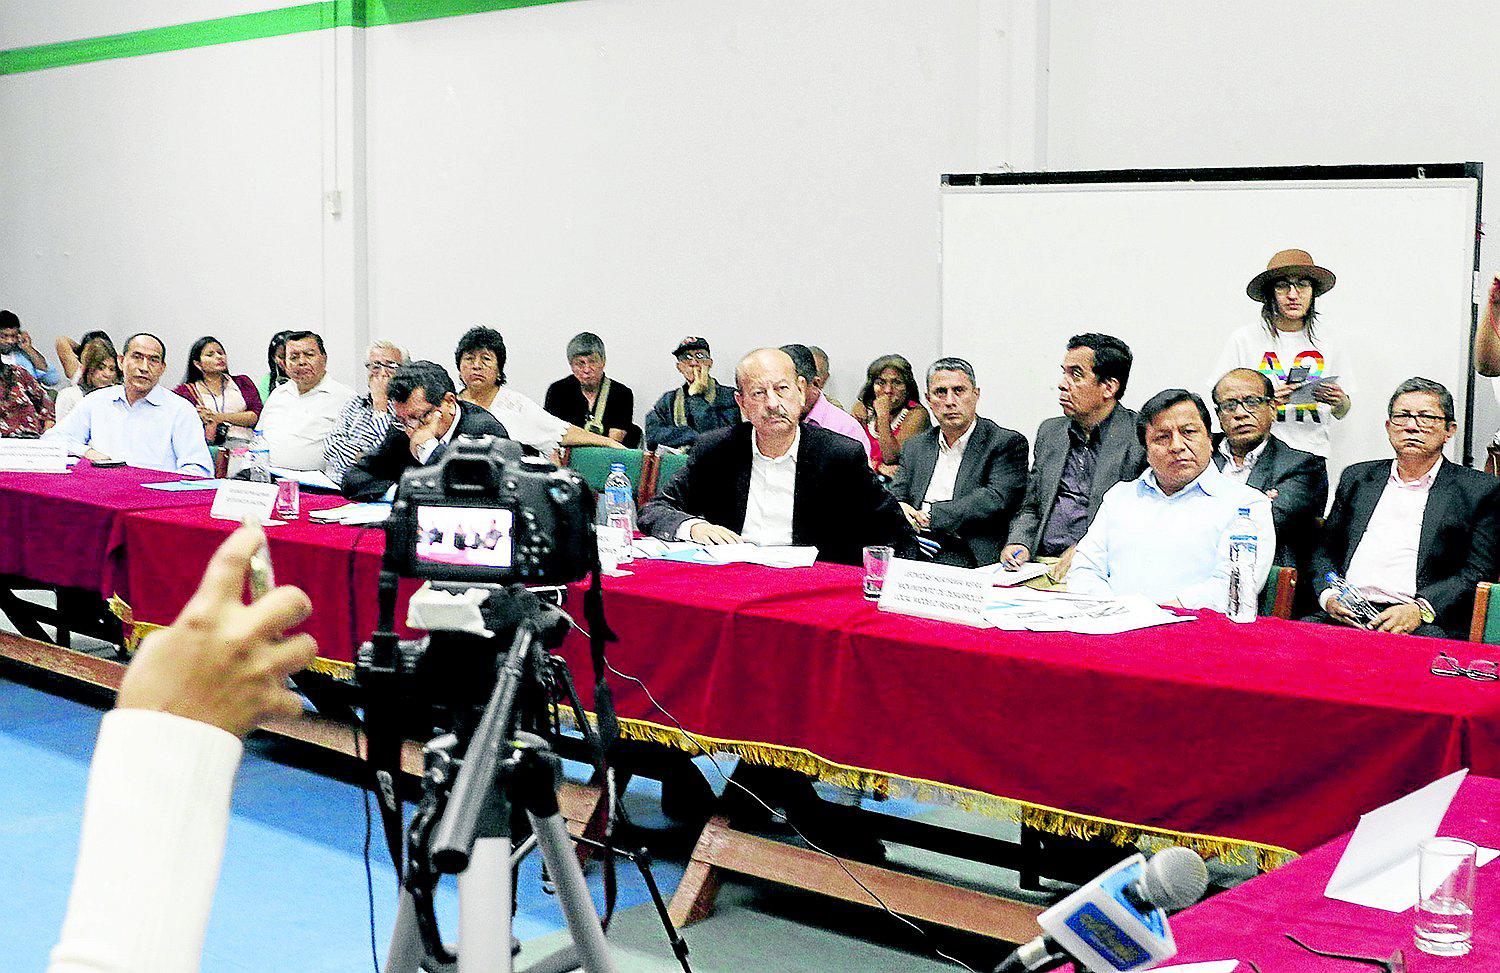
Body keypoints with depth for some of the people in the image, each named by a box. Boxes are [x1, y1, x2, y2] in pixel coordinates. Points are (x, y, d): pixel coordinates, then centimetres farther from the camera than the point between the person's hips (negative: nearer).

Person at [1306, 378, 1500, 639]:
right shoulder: (1356, 478, 22)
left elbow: (1478, 571, 1)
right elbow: (1324, 549, 21)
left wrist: (1420, 610, -15)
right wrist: (1328, 595, -2)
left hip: (1423, 624, -2)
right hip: (1345, 615, 3)